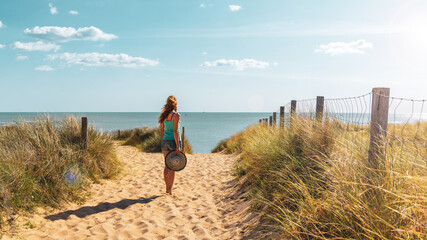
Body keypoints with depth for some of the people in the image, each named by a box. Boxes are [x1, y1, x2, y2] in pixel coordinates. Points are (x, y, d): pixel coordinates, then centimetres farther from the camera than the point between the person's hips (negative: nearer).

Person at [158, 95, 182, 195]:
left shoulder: (163, 115, 8)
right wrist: (178, 146, -17)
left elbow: (161, 130, 12)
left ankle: (167, 188, 20)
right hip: (174, 141, -6)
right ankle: (170, 189, 6)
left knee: (167, 165, 13)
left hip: (165, 141, 6)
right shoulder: (176, 115, -11)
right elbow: (175, 131, -17)